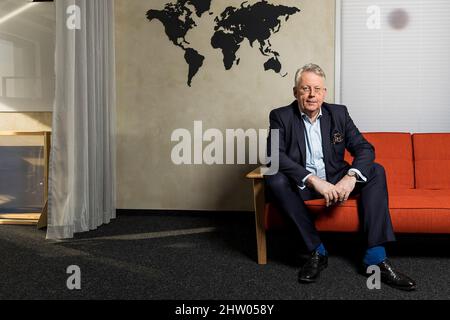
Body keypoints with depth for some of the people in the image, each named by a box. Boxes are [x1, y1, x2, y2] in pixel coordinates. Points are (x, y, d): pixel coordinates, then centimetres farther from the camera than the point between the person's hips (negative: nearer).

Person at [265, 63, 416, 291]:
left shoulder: (339, 113, 3)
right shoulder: (281, 116, -6)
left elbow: (365, 148, -4)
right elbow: (275, 155, -21)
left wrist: (351, 177, -26)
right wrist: (313, 180, -33)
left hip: (336, 180, 3)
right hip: (301, 185, -2)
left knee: (375, 171, -19)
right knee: (275, 179, -32)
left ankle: (376, 257, -24)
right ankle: (317, 251, -25)